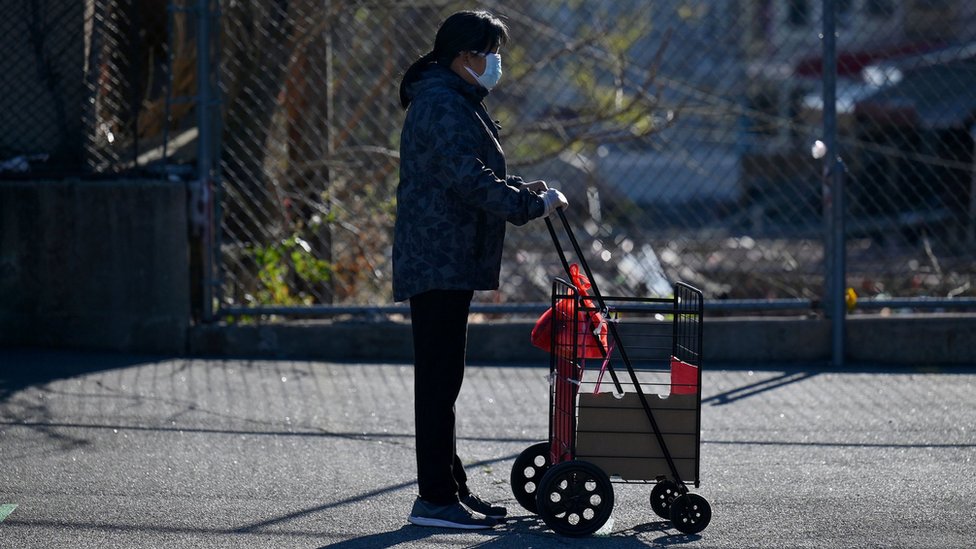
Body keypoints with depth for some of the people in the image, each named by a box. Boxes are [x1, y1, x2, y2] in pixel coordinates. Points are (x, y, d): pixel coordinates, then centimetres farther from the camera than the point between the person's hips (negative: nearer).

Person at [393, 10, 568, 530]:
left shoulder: (456, 101, 19)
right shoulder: (442, 105, -15)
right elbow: (468, 179, -24)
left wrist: (519, 190, 12)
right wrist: (533, 204, -19)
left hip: (451, 260, 11)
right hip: (439, 262, -11)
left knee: (442, 378, 14)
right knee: (439, 376, -8)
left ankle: (451, 487, 21)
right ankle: (435, 498, -6)